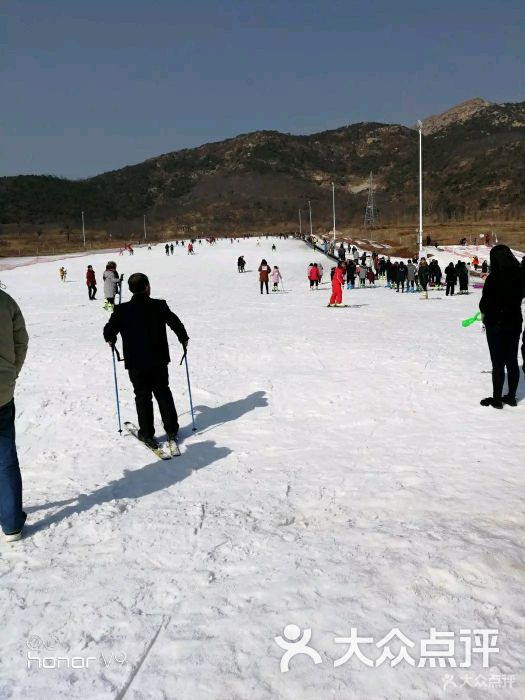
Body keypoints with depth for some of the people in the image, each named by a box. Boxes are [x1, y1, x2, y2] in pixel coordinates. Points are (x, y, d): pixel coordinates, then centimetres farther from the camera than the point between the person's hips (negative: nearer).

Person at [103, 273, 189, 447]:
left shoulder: (122, 310, -10)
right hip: (159, 361, 1)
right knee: (163, 393, 16)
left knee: (143, 397, 9)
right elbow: (175, 323, -1)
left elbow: (109, 330, -6)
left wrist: (111, 340, 17)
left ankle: (147, 434, 12)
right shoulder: (160, 306, -8)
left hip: (136, 363, -1)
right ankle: (172, 430, 21)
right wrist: (184, 339, 16)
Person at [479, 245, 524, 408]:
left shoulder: (494, 278, -18)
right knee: (512, 361, 14)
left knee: (498, 362, 2)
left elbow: (485, 301, -12)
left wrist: (484, 312, 6)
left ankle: (497, 398, 11)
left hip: (496, 323, -6)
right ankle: (511, 396, 24)